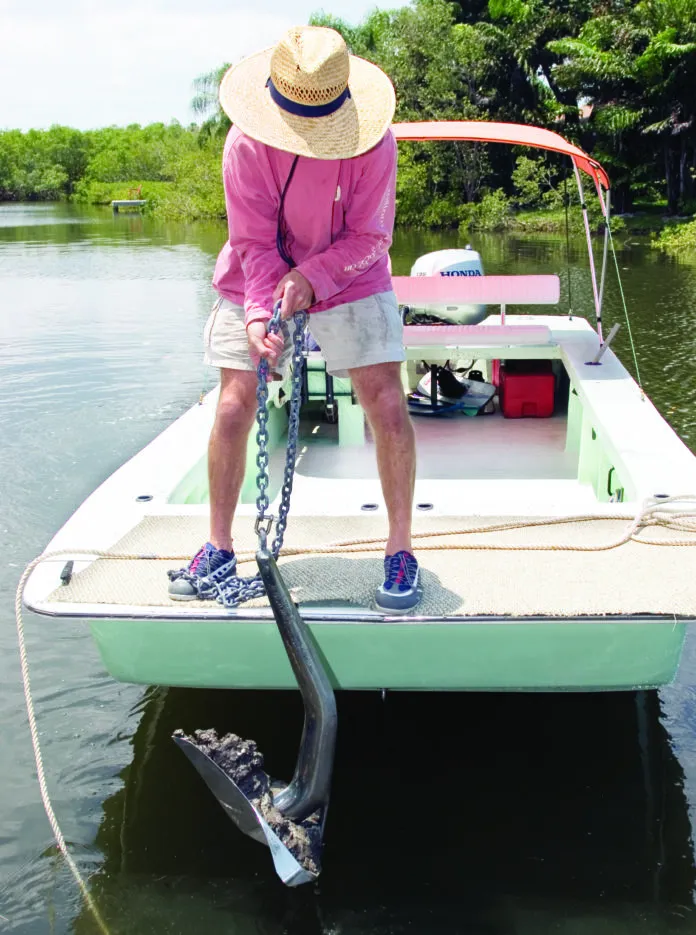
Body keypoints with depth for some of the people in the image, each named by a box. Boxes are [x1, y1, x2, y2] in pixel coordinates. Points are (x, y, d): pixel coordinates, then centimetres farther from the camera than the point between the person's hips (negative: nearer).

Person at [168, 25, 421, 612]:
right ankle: (219, 548, 12)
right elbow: (254, 243, -16)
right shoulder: (247, 143, -18)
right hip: (257, 283, 1)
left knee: (388, 408, -12)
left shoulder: (374, 141, -19)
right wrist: (259, 313, -31)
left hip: (351, 281, 0)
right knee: (233, 410, -5)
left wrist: (313, 277, -30)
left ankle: (401, 552, 2)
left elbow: (370, 238, -15)